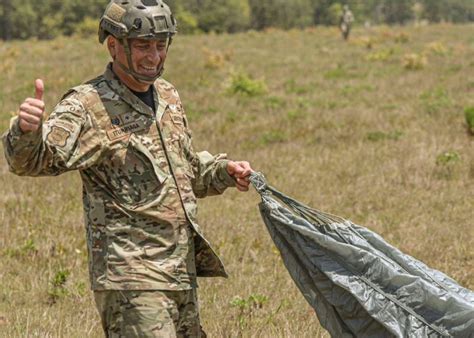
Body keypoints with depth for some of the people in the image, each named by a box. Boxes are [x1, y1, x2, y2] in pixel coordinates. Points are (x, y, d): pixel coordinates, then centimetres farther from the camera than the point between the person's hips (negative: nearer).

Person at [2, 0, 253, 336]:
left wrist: (224, 171, 7)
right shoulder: (88, 107, -11)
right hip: (131, 278, -8)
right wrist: (28, 130, -48)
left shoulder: (168, 97, 13)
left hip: (182, 271, 8)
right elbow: (33, 158, -27)